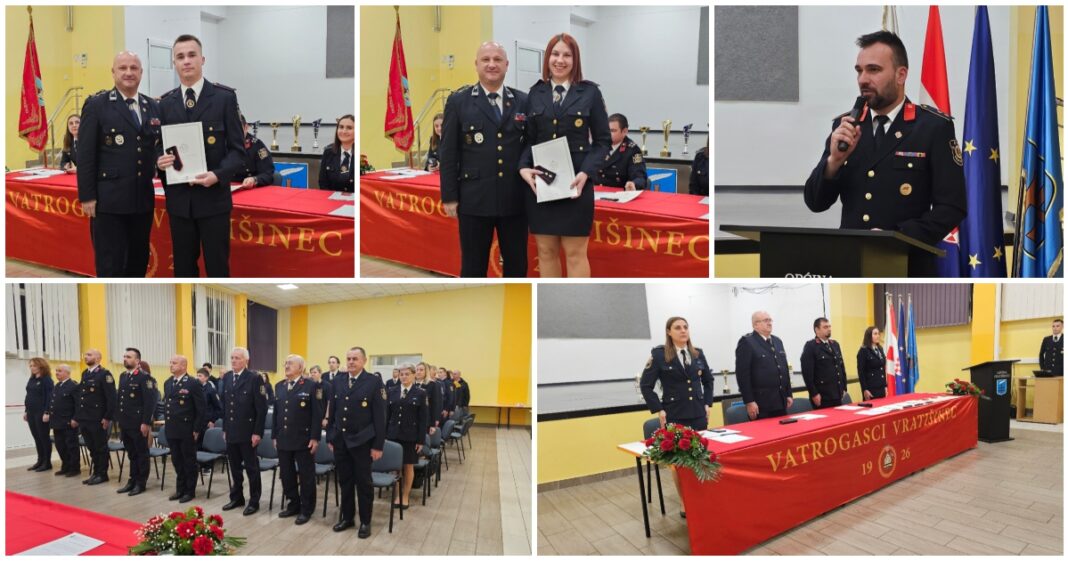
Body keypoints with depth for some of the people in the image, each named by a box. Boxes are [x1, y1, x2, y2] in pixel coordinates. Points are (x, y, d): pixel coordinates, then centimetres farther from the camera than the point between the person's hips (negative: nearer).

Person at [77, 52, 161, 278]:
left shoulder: (153, 107, 11)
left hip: (143, 199, 5)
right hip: (109, 200, -5)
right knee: (111, 267, 0)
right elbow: (85, 154, -6)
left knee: (139, 263, 13)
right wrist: (87, 196, -10)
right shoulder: (96, 105, -3)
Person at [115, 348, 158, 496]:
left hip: (138, 424, -7)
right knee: (131, 454, 15)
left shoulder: (144, 377, -12)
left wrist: (146, 423, -20)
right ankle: (132, 480, 23)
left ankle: (141, 483, 9)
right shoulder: (123, 376, 13)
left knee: (141, 454, 3)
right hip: (125, 424, 8)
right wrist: (119, 421, 14)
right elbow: (120, 399, 18)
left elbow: (150, 402, -17)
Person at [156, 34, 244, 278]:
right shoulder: (165, 102, 9)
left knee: (217, 266, 2)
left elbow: (237, 148, -4)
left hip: (213, 197, -3)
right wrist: (160, 160, -10)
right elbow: (160, 145, 14)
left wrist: (218, 175, -21)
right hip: (178, 199, 4)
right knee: (183, 266, 12)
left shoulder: (225, 97, -3)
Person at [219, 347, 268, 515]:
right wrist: (224, 428, 10)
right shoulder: (227, 377, 8)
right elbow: (224, 404, 14)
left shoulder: (255, 378, -11)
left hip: (248, 432, -6)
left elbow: (262, 408, -13)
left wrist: (257, 432, -15)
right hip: (231, 431, 6)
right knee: (235, 467, 14)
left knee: (251, 468, 4)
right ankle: (236, 497, 27)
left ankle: (254, 501, 13)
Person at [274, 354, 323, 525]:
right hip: (283, 439, 6)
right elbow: (276, 413, 14)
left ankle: (306, 509, 13)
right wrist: (275, 436, 11)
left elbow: (317, 414, -9)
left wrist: (315, 438, -13)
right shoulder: (279, 386, 10)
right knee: (286, 474, 12)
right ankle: (293, 504, 26)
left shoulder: (311, 386, -7)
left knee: (306, 475, 3)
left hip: (303, 439, -6)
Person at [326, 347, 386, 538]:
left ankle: (365, 521, 16)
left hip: (362, 441, -4)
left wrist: (378, 445, -11)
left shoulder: (374, 382, -8)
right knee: (345, 481, 12)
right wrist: (330, 438, 9)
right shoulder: (337, 382, 6)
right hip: (340, 440, 4)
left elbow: (380, 415, -9)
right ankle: (347, 517, 25)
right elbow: (332, 412, 12)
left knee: (363, 482, 5)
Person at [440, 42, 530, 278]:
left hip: (515, 199, 2)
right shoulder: (458, 101, 2)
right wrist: (450, 196, -4)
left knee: (517, 264, 11)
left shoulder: (523, 101, 8)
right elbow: (448, 152, 0)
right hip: (474, 198, -2)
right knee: (473, 266, 7)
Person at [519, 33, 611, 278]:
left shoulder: (589, 92, 2)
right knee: (546, 251, 8)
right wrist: (523, 167, -10)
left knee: (575, 253, 2)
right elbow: (528, 138, 9)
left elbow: (603, 140, 1)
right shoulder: (535, 93, 8)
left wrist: (586, 172, -13)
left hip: (575, 185, -2)